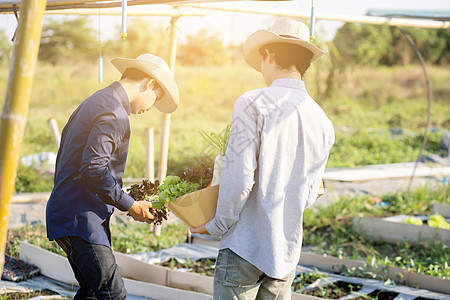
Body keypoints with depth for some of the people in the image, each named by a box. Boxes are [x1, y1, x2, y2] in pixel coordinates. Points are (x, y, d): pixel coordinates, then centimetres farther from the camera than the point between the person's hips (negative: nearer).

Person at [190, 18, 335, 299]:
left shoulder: (253, 103, -12)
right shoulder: (324, 124, 5)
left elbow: (239, 179, -16)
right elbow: (308, 196, 10)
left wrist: (218, 225, -2)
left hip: (246, 247, -5)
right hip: (288, 250, 6)